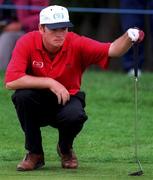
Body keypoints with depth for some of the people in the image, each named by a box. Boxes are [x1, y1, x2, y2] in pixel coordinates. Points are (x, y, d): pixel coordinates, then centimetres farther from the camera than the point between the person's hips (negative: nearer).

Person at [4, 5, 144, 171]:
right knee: (22, 95, -33)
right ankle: (34, 153, -11)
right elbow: (10, 81, -29)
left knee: (75, 115, -34)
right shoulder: (27, 43, -18)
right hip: (37, 106, 0)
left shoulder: (76, 44, -15)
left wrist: (128, 38, -49)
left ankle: (66, 149, 4)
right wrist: (50, 82, -30)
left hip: (67, 100, 0)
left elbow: (111, 50, -27)